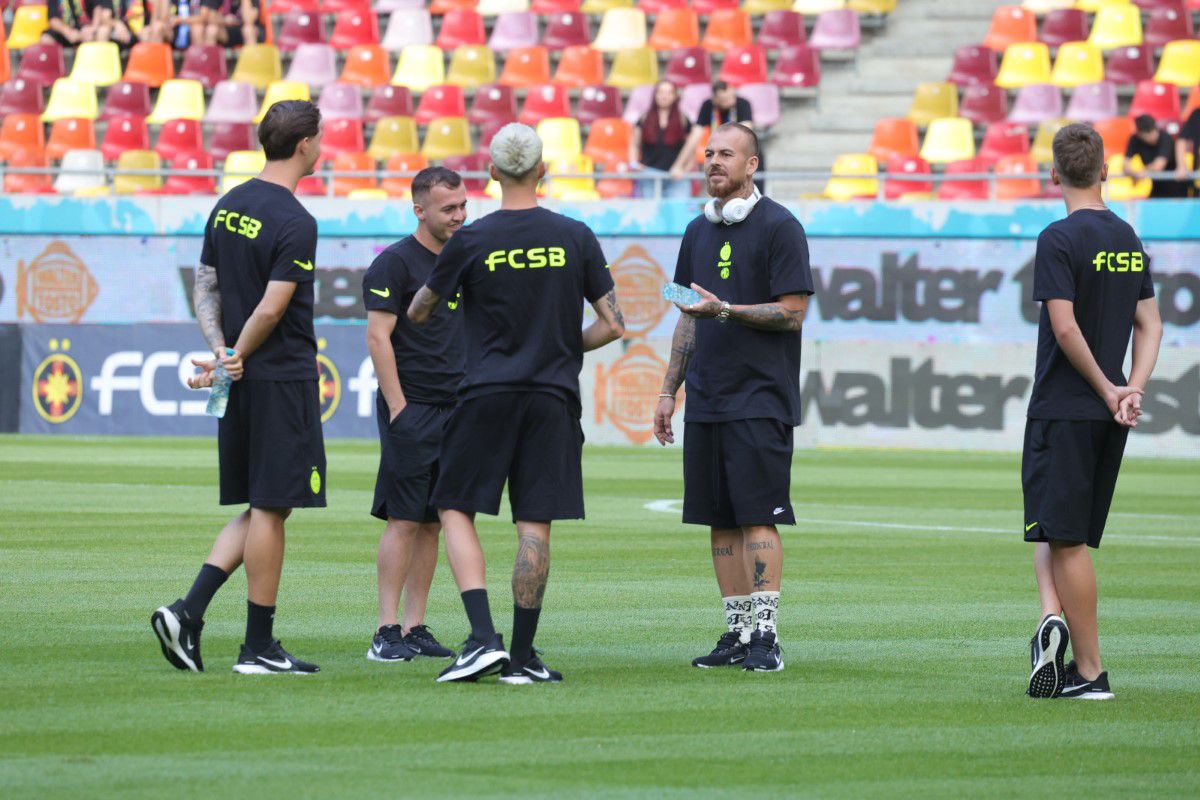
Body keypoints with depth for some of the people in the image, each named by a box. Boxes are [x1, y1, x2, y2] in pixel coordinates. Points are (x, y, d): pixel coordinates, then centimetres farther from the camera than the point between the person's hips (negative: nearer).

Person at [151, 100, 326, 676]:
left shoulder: (229, 206, 11)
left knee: (257, 509, 14)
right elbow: (271, 309, -18)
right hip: (283, 379, -8)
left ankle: (188, 612, 1)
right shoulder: (294, 223, -16)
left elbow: (204, 288, 12)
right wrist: (237, 358, -4)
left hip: (242, 383, 8)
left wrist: (220, 352, 1)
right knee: (270, 507, -2)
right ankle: (258, 647, 2)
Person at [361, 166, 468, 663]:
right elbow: (378, 336, -12)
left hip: (453, 411, 7)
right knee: (404, 521, -8)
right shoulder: (395, 263, -7)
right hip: (412, 410, -7)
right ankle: (387, 632, -7)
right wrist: (398, 407, -16)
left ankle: (414, 627, 11)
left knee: (432, 522, 7)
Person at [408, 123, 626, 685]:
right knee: (535, 526, 3)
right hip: (553, 399, 2)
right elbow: (613, 325, 3)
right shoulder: (576, 238, 1)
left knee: (455, 510, 6)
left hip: (487, 394, -2)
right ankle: (521, 656, 5)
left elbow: (418, 314, 9)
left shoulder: (470, 241, -4)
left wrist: (418, 302, 33)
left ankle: (483, 637, -10)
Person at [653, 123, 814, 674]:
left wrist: (724, 310, -19)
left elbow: (792, 313, -11)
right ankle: (737, 633, 11)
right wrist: (669, 390, 19)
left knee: (758, 518, -11)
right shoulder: (699, 231, 16)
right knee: (720, 522, 6)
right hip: (706, 400, 7)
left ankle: (766, 634, -11)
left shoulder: (778, 227, -5)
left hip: (760, 399, -7)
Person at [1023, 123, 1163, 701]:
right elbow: (1150, 325, 10)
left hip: (1063, 410, -7)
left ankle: (1090, 671, -4)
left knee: (1065, 538, -3)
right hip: (1109, 417, 7)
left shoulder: (1059, 239, -12)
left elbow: (1065, 328, -18)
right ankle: (1055, 617, -2)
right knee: (1051, 529, 18)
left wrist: (1107, 390, -8)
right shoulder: (1130, 240, 11)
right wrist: (1133, 389, -1)